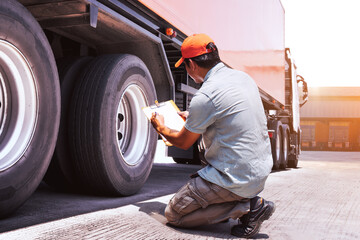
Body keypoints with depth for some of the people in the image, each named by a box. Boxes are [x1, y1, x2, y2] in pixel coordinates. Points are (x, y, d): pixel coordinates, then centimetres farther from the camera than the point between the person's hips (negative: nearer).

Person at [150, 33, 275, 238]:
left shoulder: (205, 97, -20)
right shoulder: (243, 77, 5)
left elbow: (184, 143, -4)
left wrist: (161, 128, 17)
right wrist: (193, 117, 32)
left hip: (236, 179, -9)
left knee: (173, 215, 6)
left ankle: (246, 207, -5)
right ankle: (250, 201, 12)